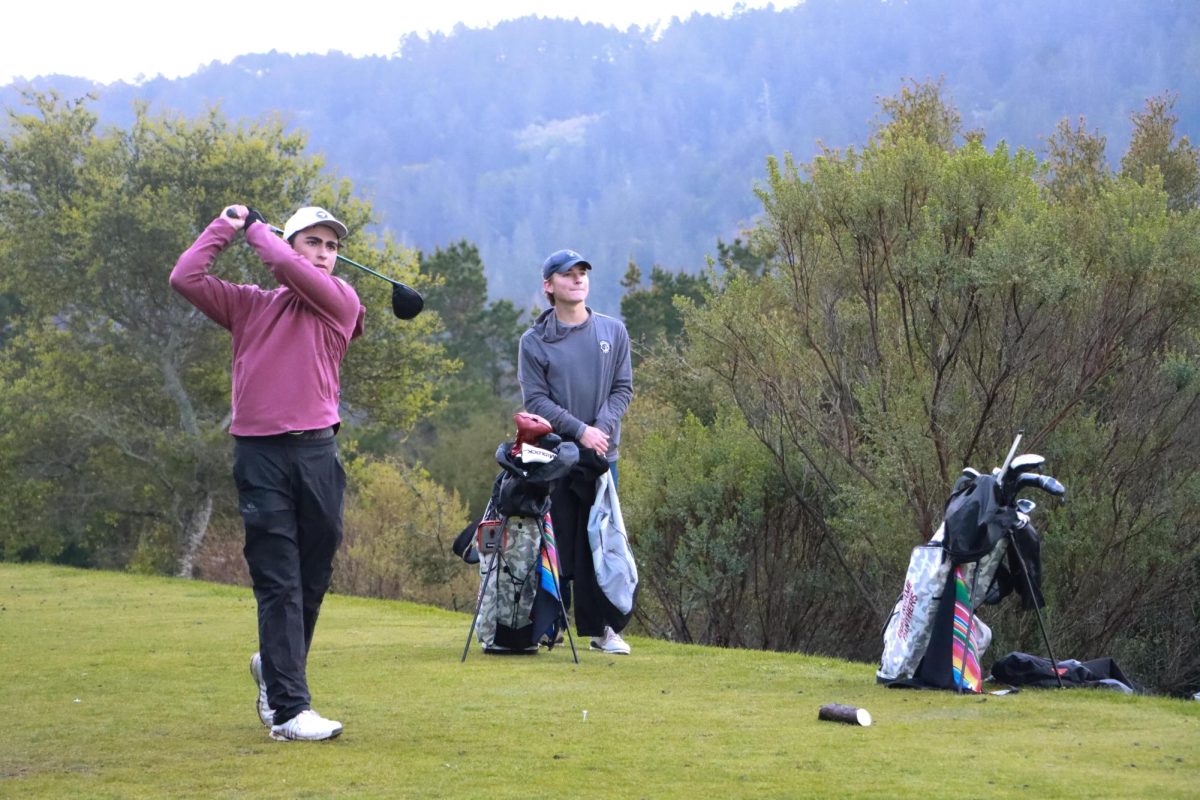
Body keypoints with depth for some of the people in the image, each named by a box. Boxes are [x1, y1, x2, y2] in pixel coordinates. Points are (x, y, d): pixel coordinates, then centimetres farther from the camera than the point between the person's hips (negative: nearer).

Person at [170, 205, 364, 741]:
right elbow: (185, 278, 4)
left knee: (314, 579, 9)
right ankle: (288, 708, -9)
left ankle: (275, 667, 33)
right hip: (260, 455, -1)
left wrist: (255, 226, 9)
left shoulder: (339, 300, 9)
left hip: (317, 453, 1)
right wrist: (225, 226, 11)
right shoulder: (247, 305, 13)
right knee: (279, 585, -6)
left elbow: (288, 268, -6)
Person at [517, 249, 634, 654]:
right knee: (556, 545, -2)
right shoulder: (534, 342, 1)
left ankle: (604, 627, 4)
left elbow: (623, 388, 8)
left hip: (602, 456, 2)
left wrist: (603, 427, -9)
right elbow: (536, 400, -4)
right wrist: (579, 430, -15)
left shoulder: (613, 331, 10)